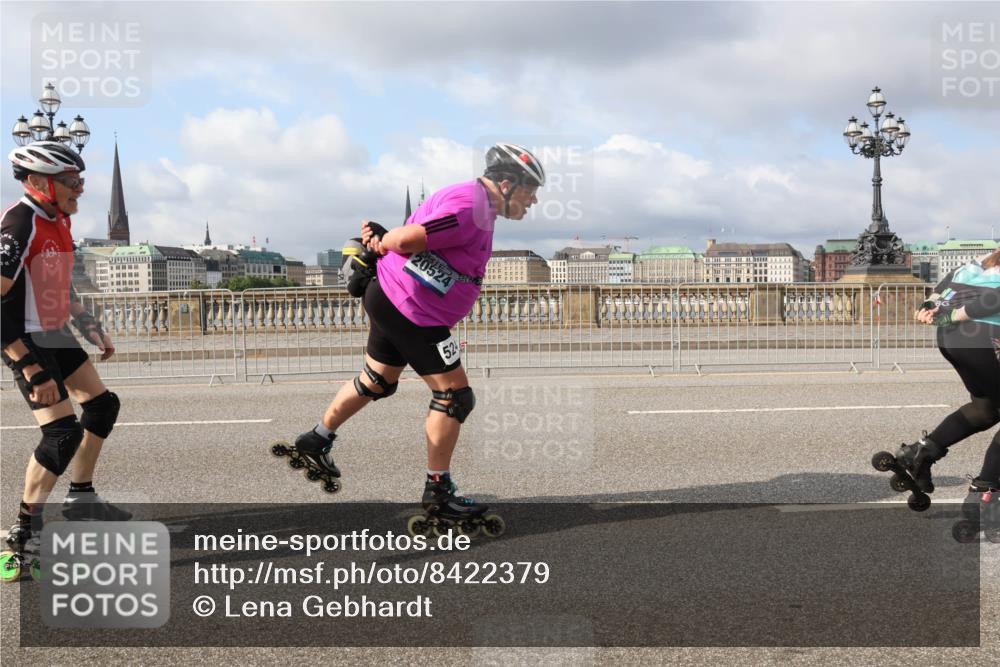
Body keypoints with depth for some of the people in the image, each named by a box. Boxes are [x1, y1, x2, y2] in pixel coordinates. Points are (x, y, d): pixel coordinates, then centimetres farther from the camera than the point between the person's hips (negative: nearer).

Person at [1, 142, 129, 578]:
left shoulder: (58, 220, 5)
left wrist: (92, 329, 18)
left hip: (55, 335, 10)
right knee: (63, 433, -13)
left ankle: (81, 498, 30)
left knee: (103, 406, 15)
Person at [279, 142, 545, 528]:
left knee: (377, 383, 25)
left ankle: (317, 441, 40)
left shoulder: (473, 201, 13)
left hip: (390, 299, 11)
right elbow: (407, 239, -29)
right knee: (454, 396, -4)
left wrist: (381, 239, -6)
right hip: (412, 312, -10)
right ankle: (438, 492, 6)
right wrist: (381, 243, -9)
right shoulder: (470, 209, -23)